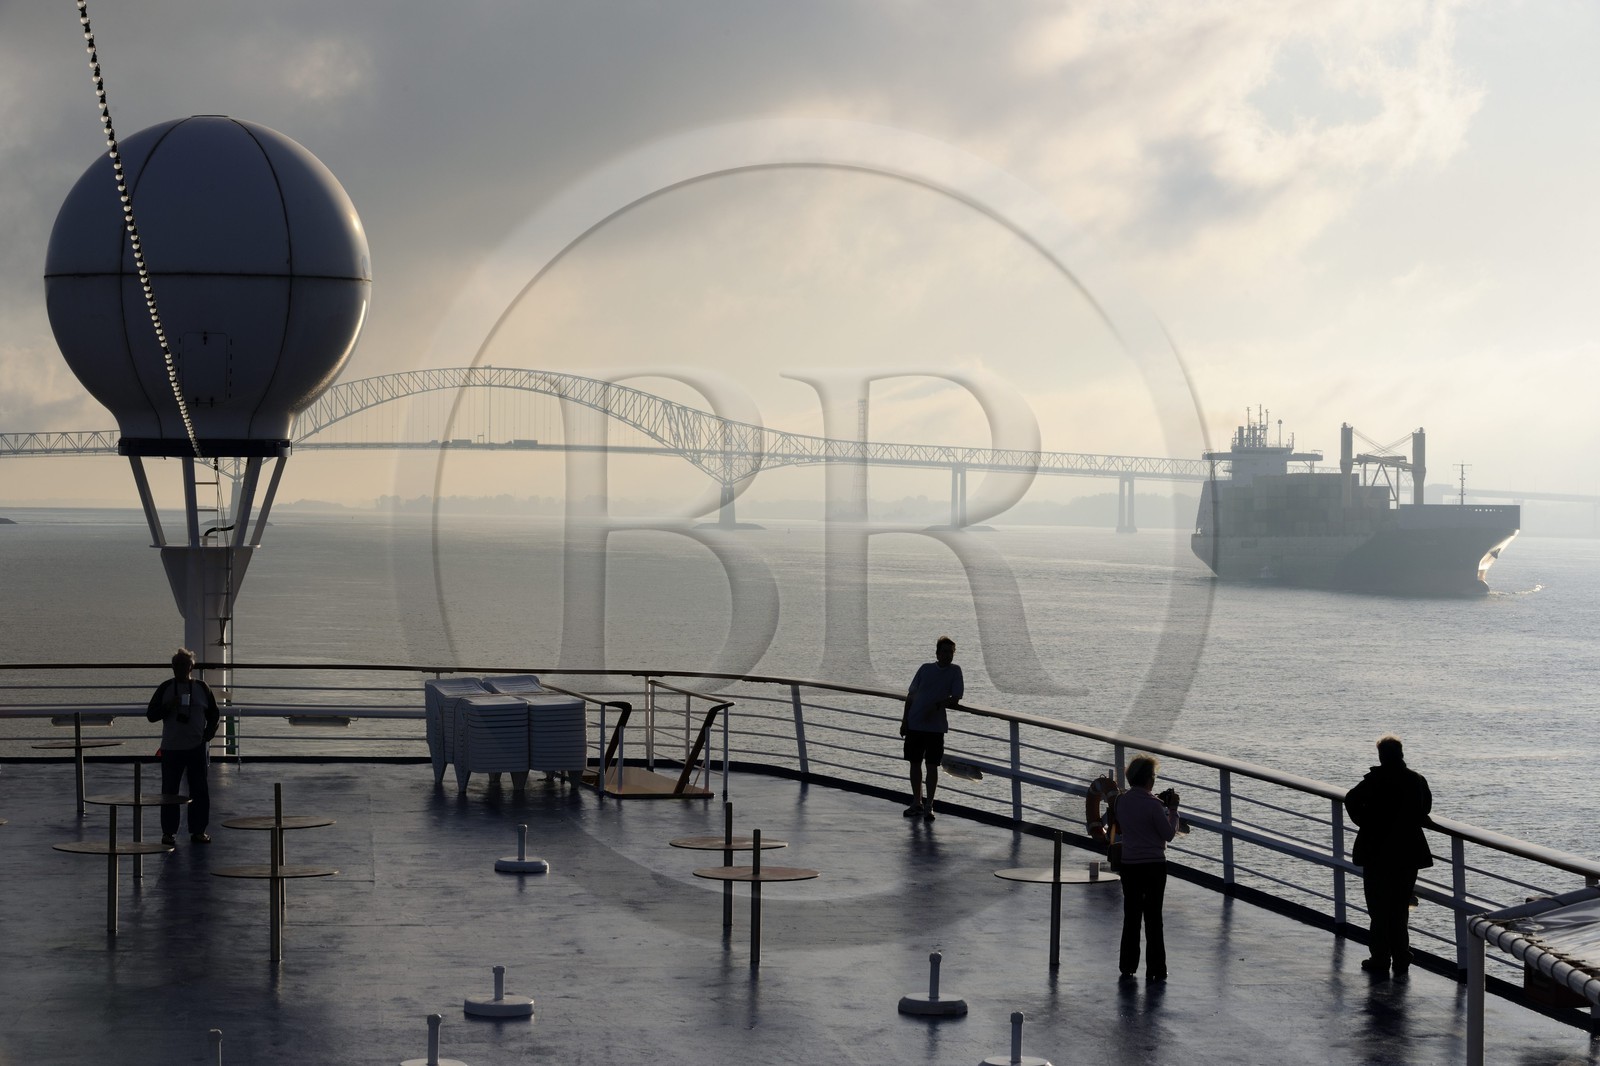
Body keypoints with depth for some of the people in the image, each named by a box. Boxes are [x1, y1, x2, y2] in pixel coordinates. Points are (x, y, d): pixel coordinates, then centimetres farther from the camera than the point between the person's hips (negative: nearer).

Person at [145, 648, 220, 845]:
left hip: (197, 748, 1)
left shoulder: (202, 688, 5)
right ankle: (168, 832, 8)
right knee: (169, 791, 1)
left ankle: (198, 830, 11)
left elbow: (214, 715, 11)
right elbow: (151, 715, 2)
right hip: (171, 748, -1)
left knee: (200, 790, 2)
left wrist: (207, 736, 0)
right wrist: (168, 707, -15)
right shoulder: (165, 688, 3)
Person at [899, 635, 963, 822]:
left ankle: (928, 806, 2)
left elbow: (955, 699, -6)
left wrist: (938, 705, -22)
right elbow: (911, 695, 11)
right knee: (915, 764, 10)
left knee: (932, 766, -3)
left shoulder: (955, 671, -1)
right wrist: (904, 720, 7)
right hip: (914, 723, 3)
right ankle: (916, 803, 22)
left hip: (936, 726, -3)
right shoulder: (926, 668, 5)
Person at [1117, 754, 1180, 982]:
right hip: (1154, 866, -5)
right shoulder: (1153, 805, -17)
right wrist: (1172, 810, 0)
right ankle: (1155, 969, 6)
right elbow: (1169, 834, -10)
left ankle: (1128, 966, 18)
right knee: (1153, 916, 3)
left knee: (1131, 915, 14)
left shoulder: (1122, 801, 2)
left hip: (1129, 864, 5)